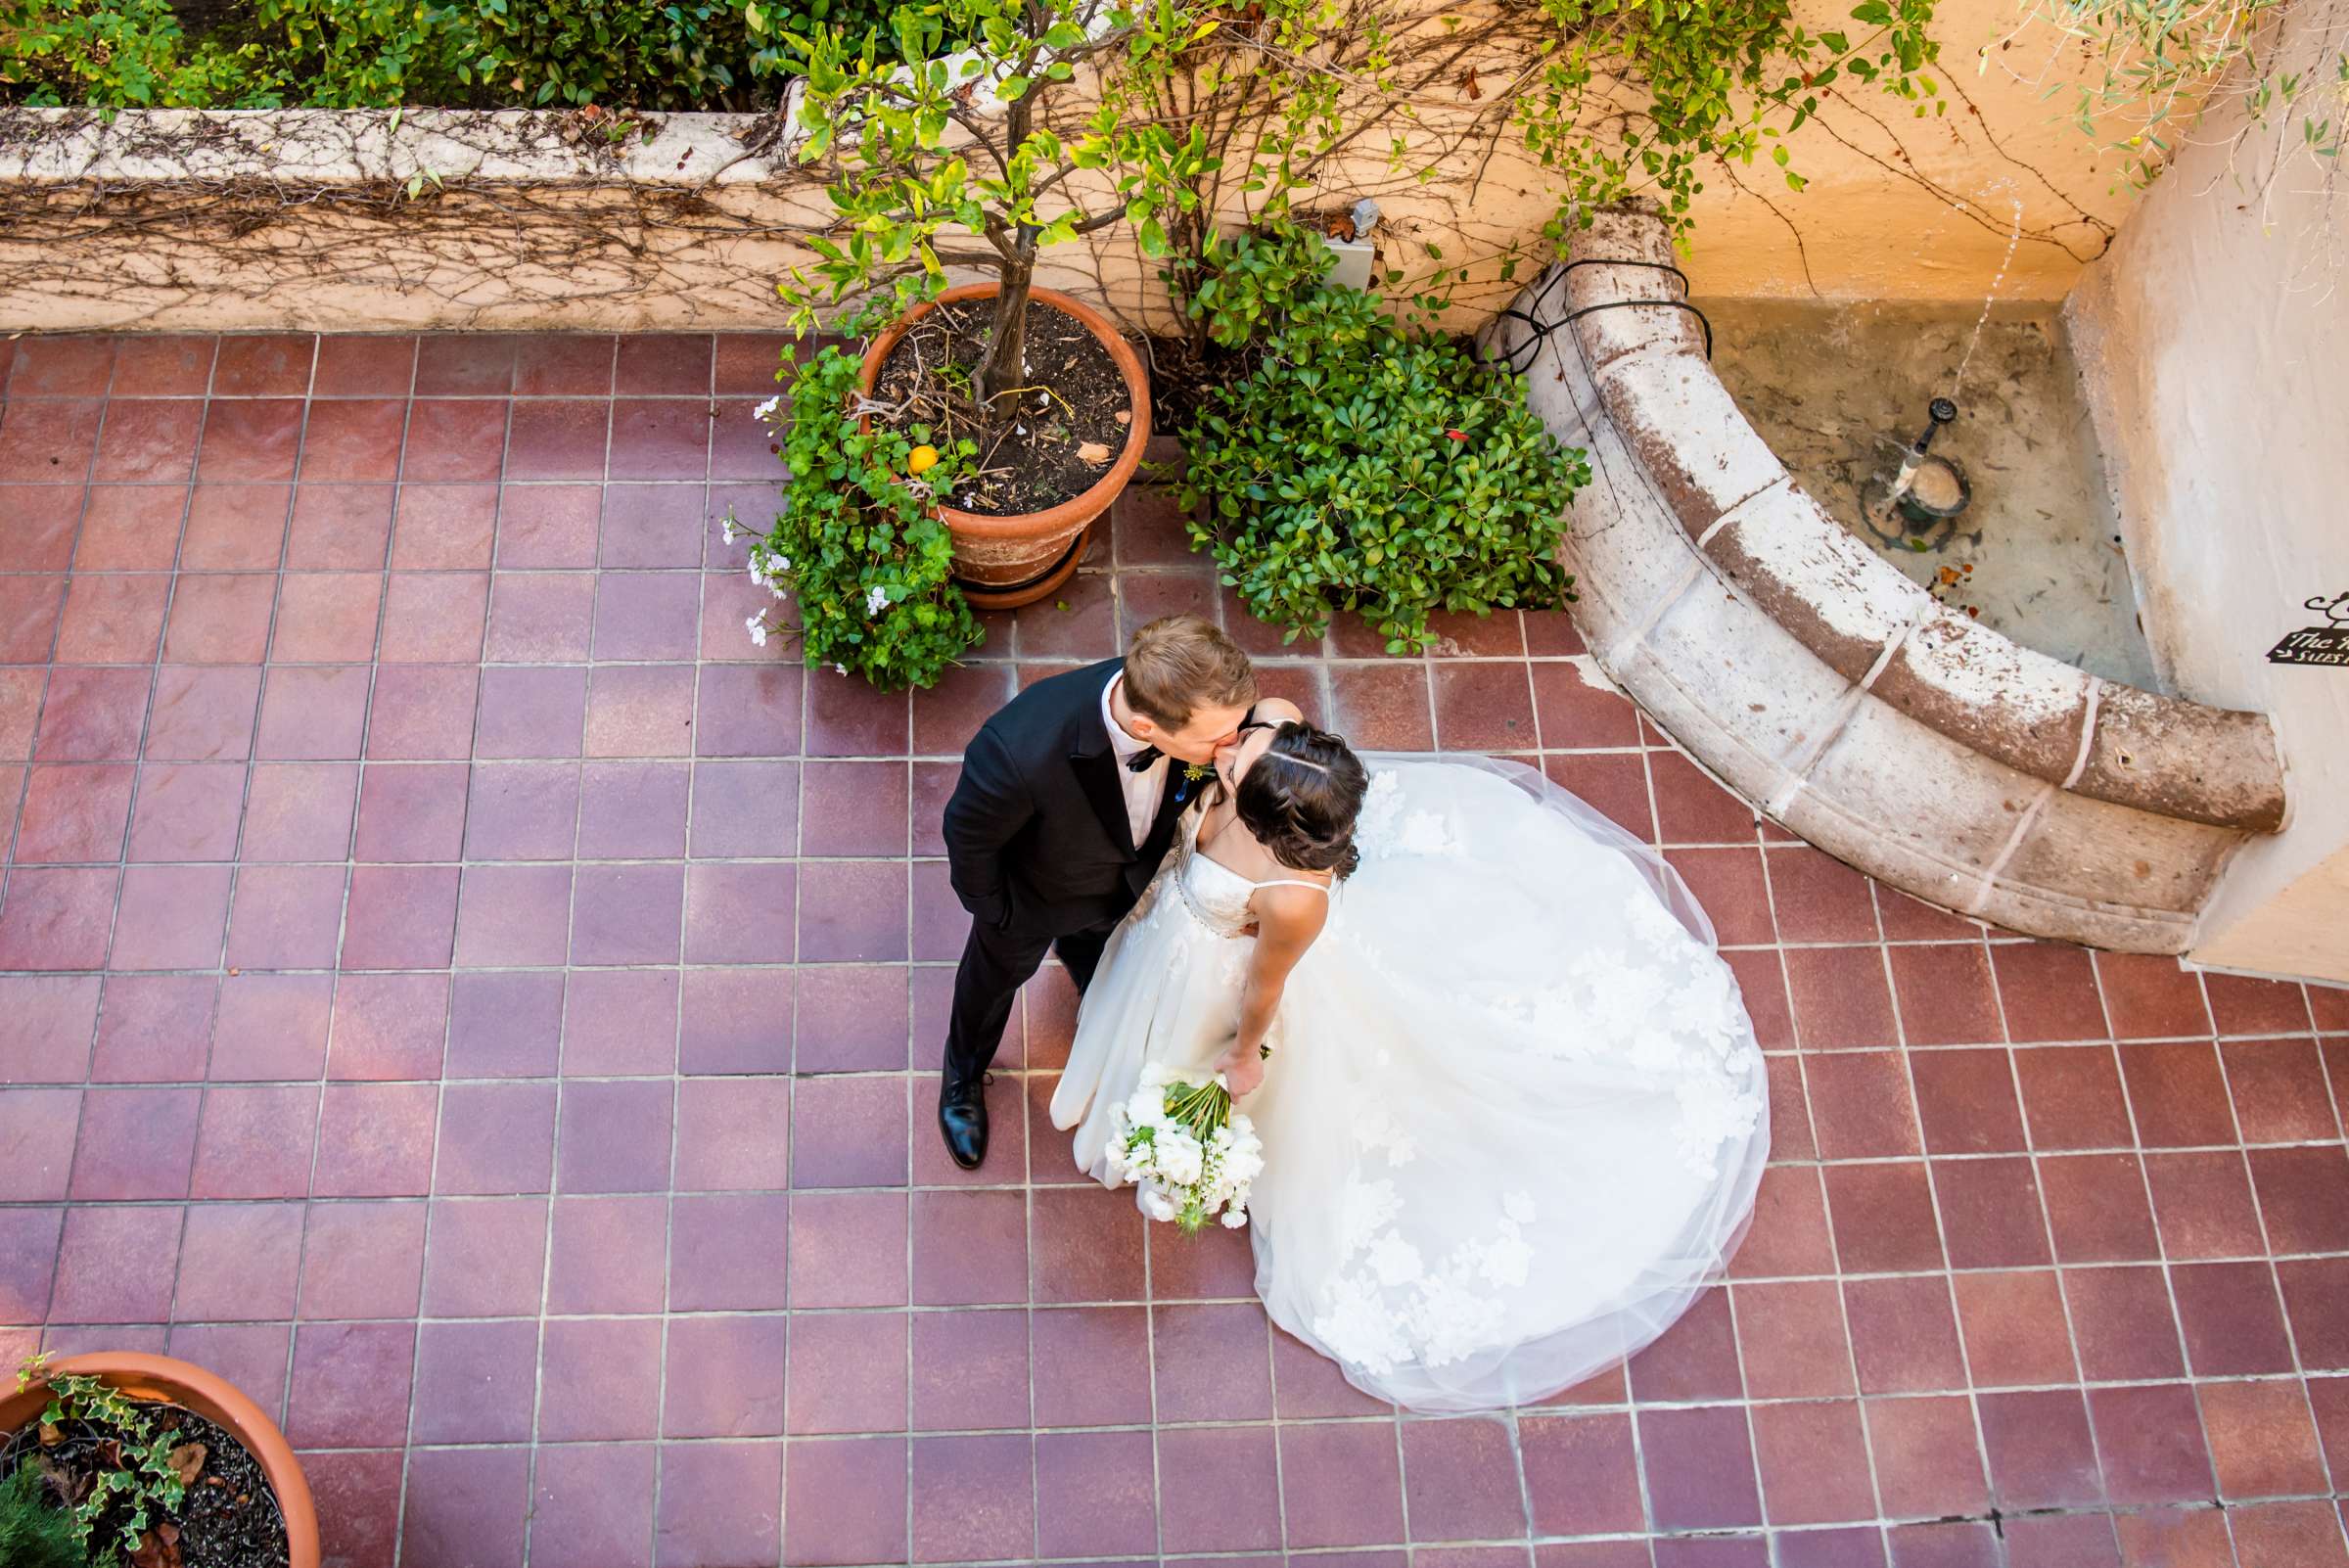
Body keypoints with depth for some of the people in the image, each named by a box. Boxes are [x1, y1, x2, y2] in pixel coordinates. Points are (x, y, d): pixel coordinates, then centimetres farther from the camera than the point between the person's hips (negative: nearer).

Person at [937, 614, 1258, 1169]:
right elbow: (970, 833, -26)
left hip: (1130, 877, 3)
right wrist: (991, 911, -9)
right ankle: (963, 1079, 63)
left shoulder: (1195, 701, -38)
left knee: (1095, 950, 38)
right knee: (997, 976, 30)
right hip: (1037, 889, -3)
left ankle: (1077, 947, 76)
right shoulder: (1021, 750, -51)